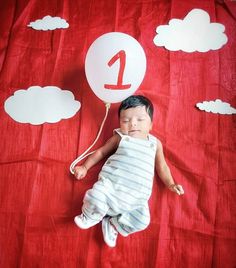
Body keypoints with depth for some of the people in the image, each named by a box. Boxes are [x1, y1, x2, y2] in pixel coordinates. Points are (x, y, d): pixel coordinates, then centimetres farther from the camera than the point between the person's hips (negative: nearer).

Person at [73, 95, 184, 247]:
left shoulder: (155, 143, 12)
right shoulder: (120, 137, 7)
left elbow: (162, 167, 19)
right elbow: (101, 152, 14)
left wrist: (171, 184, 7)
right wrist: (85, 167, 11)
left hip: (136, 196, 2)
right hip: (111, 183, -1)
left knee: (143, 220, -15)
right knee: (96, 195, -27)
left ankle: (112, 224, 8)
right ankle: (89, 217, 7)